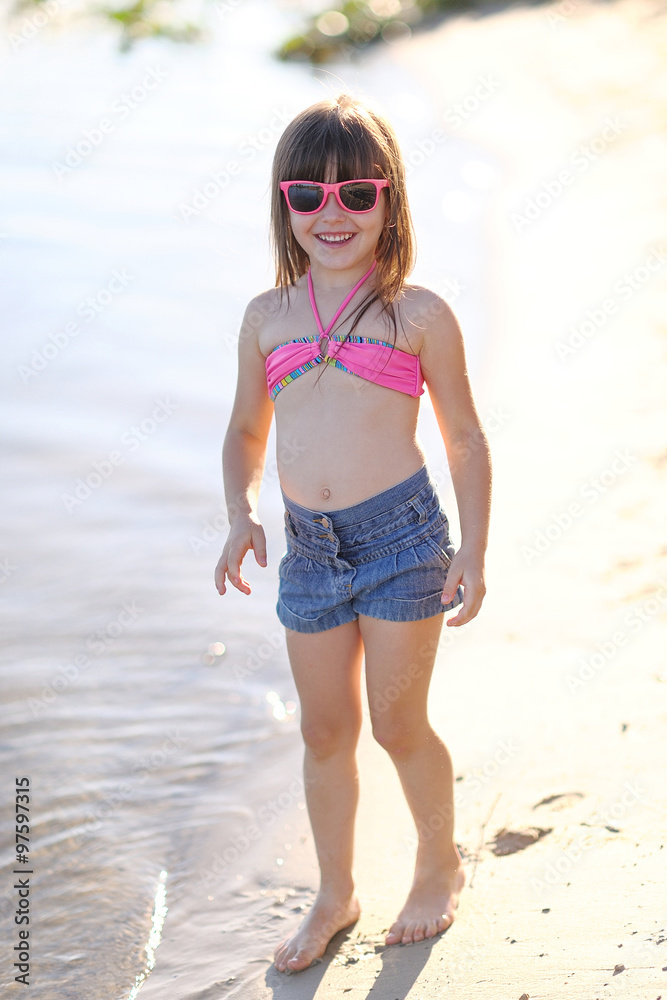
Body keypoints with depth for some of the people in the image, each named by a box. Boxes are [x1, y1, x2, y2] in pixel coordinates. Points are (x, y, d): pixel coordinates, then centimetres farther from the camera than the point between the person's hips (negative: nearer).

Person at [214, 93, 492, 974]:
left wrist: (474, 550, -1)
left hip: (401, 534, -4)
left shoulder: (417, 315, -2)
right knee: (325, 730, 13)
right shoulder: (267, 317, 8)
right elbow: (247, 432, 18)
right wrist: (241, 516, 1)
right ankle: (335, 894, 31)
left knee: (397, 721, 6)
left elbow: (465, 436, 4)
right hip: (308, 547, 4)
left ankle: (440, 865, 32)